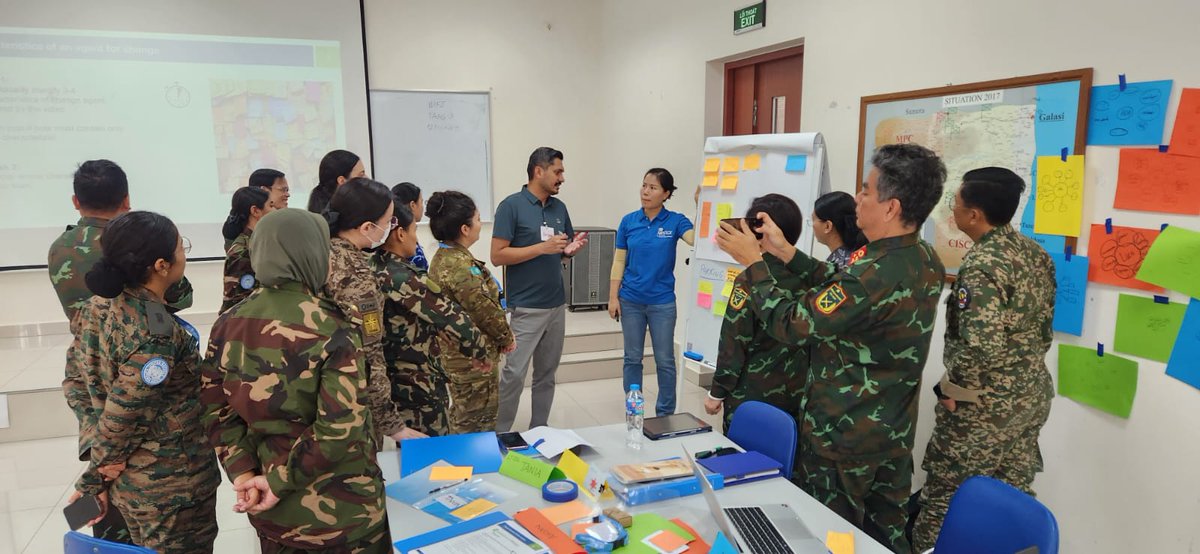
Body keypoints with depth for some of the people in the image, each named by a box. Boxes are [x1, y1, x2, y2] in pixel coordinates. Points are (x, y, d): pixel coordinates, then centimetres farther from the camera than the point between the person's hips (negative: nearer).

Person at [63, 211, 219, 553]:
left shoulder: (98, 307, -3)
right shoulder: (156, 333, -29)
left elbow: (75, 380, 4)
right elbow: (123, 418, -23)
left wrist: (96, 444, -2)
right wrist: (92, 481, -9)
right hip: (171, 486, -8)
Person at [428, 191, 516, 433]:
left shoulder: (444, 256, 6)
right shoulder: (460, 264, -26)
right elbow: (485, 310, -22)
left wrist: (501, 336, 9)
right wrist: (507, 337, -5)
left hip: (457, 352, 10)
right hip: (474, 357, -10)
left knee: (462, 418, 24)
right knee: (478, 425, 4)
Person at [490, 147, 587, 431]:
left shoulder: (559, 208, 10)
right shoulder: (511, 205, -9)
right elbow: (497, 256, -14)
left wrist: (572, 248, -4)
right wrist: (542, 248, -20)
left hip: (557, 305, 7)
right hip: (526, 308, -6)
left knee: (547, 373, 12)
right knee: (514, 373, -5)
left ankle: (539, 430, 24)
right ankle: (499, 433, 9)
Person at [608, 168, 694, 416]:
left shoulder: (675, 221, -5)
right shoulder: (629, 221, 0)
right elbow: (619, 260, 3)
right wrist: (613, 296, -1)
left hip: (662, 302, -1)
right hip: (631, 301, 2)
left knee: (664, 360, 7)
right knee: (632, 358, 11)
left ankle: (665, 414, 22)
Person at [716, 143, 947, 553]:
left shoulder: (878, 274, -31)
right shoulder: (924, 260, -2)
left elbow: (790, 323, -23)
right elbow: (840, 288, 6)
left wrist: (753, 261, -11)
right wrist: (785, 252, 7)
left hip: (843, 438, -8)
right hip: (894, 435, 8)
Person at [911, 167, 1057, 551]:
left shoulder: (982, 264, -22)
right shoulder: (1036, 253, 5)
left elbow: (981, 344, -30)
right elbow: (1045, 326, 14)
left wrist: (950, 388, -16)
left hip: (985, 405, -9)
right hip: (1032, 396, 9)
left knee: (947, 498, 5)